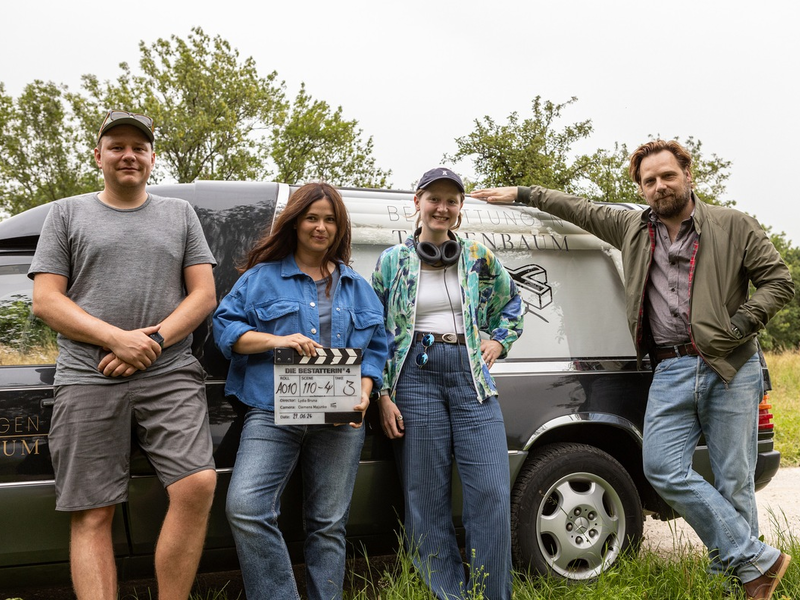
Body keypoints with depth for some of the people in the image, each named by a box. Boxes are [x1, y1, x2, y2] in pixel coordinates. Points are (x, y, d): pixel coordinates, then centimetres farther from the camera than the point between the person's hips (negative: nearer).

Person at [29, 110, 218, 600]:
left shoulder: (180, 214, 17)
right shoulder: (67, 213, 14)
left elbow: (204, 294, 9)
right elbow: (45, 301, 5)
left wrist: (153, 341, -7)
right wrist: (118, 339, -10)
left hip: (171, 375, 1)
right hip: (88, 380, 0)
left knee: (198, 484, -16)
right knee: (92, 514, -2)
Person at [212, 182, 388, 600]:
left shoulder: (357, 287, 17)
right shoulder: (262, 277, 10)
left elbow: (376, 346, 15)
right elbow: (225, 327, 3)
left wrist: (364, 393, -3)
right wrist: (275, 340, -14)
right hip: (272, 412, -2)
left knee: (328, 523, 7)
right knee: (245, 508, -19)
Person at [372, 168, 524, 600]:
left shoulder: (480, 258, 11)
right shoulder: (392, 261, 6)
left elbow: (511, 306, 26)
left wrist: (498, 342, 8)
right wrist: (383, 395, -2)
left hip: (472, 375, 1)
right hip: (415, 375, -1)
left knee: (492, 494, -5)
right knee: (426, 499, 2)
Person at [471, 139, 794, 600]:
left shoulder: (733, 226, 5)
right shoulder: (632, 228, 16)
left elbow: (779, 281, 4)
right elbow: (579, 209, 26)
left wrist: (738, 328, -8)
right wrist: (520, 194, 27)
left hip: (730, 369, -3)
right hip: (671, 372, 3)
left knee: (734, 481, -2)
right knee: (663, 467, -11)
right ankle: (758, 560, -2)